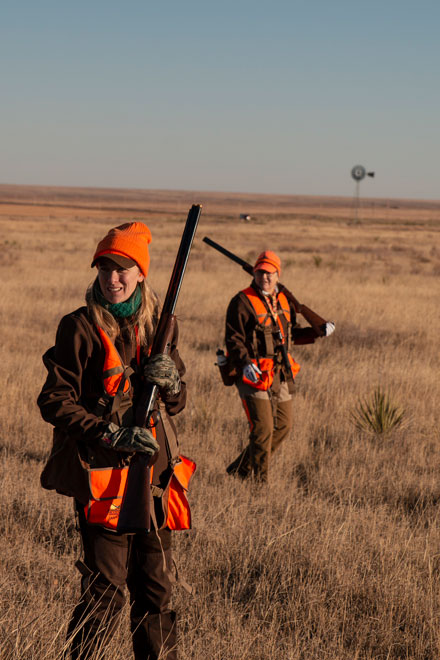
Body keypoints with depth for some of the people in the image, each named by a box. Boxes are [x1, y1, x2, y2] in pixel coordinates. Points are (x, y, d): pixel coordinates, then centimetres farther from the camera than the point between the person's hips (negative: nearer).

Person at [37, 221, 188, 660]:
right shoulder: (80, 328, -8)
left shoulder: (157, 325, 9)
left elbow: (177, 404, 14)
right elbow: (54, 402, -10)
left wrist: (169, 381, -9)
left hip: (151, 470, 5)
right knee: (106, 588, -6)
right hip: (100, 472, -5)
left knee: (156, 584, 12)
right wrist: (110, 434, -19)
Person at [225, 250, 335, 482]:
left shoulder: (284, 300, 11)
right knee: (263, 429, -11)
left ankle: (241, 468, 25)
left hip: (280, 376, 8)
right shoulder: (242, 302, -11)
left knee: (284, 425, 12)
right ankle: (259, 481, 2)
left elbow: (291, 334, 24)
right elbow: (233, 340, -15)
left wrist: (318, 332, 13)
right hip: (253, 374, -8)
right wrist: (245, 363, -31)